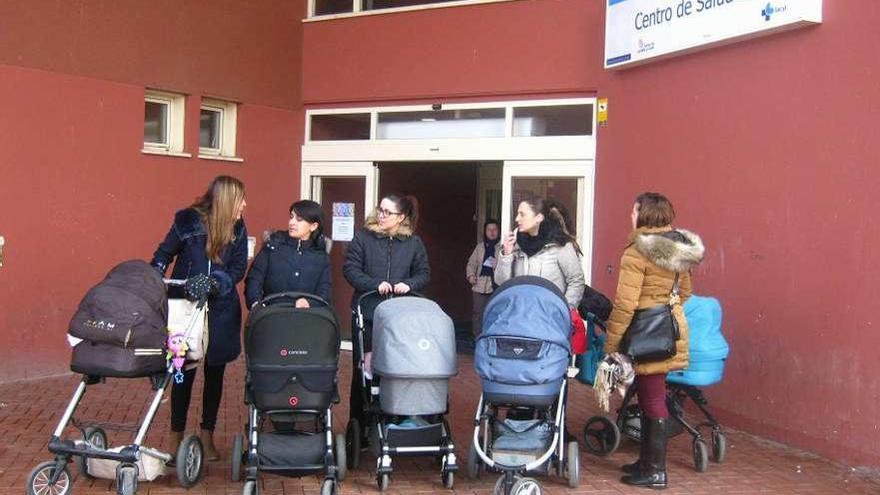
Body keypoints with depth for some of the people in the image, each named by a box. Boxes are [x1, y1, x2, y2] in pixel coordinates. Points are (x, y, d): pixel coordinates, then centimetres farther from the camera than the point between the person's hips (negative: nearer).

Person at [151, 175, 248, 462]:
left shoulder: (237, 229, -1)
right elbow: (164, 255, 1)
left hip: (221, 311, 3)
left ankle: (207, 436, 21)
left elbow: (238, 269, -2)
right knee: (184, 372, 2)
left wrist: (216, 283, -19)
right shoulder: (187, 221, -9)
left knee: (214, 373, 9)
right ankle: (176, 436, 17)